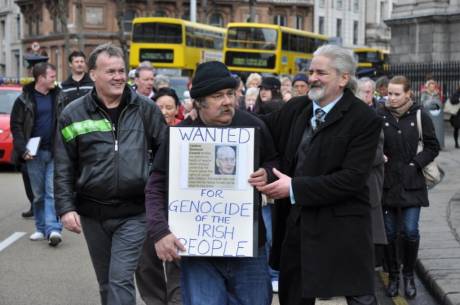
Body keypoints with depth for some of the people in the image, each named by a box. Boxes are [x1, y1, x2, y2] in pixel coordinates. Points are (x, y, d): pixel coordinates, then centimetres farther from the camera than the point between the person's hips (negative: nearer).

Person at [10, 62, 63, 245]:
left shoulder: (58, 96, 4)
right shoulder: (24, 100, -1)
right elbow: (16, 126, 0)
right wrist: (22, 149, -10)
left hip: (54, 152, 0)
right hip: (34, 154, 0)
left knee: (52, 192, -7)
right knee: (38, 194, 8)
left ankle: (53, 229, -11)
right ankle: (41, 229, 17)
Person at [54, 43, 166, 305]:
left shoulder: (145, 109, 0)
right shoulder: (73, 115, 0)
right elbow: (63, 168, 3)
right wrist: (66, 207, -5)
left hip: (134, 213, -2)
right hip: (92, 213, 2)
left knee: (121, 279, -11)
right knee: (106, 283, 15)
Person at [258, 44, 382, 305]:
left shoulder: (365, 119, -12)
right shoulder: (297, 108, 6)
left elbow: (352, 178, -19)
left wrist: (295, 188, -19)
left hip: (342, 226, -6)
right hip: (295, 223, 6)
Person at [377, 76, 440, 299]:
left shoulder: (419, 116, -2)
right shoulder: (380, 117, 0)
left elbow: (432, 147, 4)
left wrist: (416, 163, -8)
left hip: (411, 183, -1)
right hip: (386, 183, 1)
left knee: (410, 231, -5)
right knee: (389, 232, 6)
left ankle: (409, 275, 15)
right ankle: (393, 275, 21)